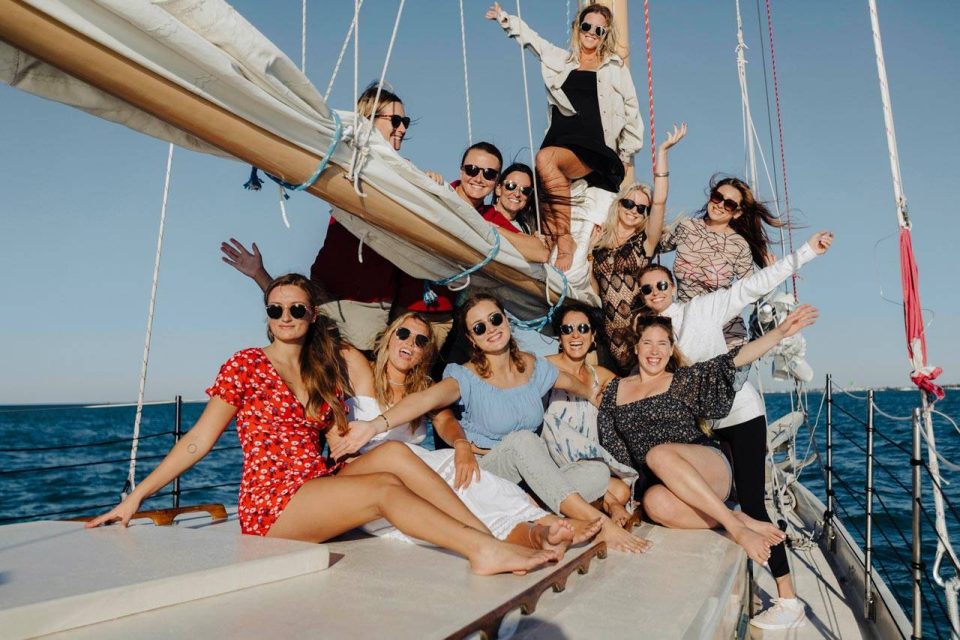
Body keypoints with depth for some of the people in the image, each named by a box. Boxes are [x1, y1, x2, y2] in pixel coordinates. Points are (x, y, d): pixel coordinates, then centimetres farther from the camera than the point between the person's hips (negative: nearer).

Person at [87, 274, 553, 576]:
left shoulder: (327, 370, 13)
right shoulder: (246, 365, -1)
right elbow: (198, 442, -2)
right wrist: (135, 497, -5)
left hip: (320, 487, 5)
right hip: (272, 504, -5)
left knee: (393, 452, -21)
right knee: (386, 486, -27)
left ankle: (493, 537, -24)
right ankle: (488, 550, -33)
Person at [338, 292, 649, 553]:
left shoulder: (534, 367, 3)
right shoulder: (467, 378, -12)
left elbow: (584, 390, 20)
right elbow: (425, 399, -32)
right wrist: (376, 424, -47)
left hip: (531, 476, 5)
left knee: (597, 471, -18)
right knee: (523, 440, -35)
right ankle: (596, 521, -31)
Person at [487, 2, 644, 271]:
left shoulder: (615, 67, 15)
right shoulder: (561, 60, 22)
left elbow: (632, 112, 15)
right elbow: (530, 36, 34)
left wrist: (625, 155, 11)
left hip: (594, 149, -4)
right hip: (560, 142, 4)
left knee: (545, 158, -34)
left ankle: (565, 239, -30)